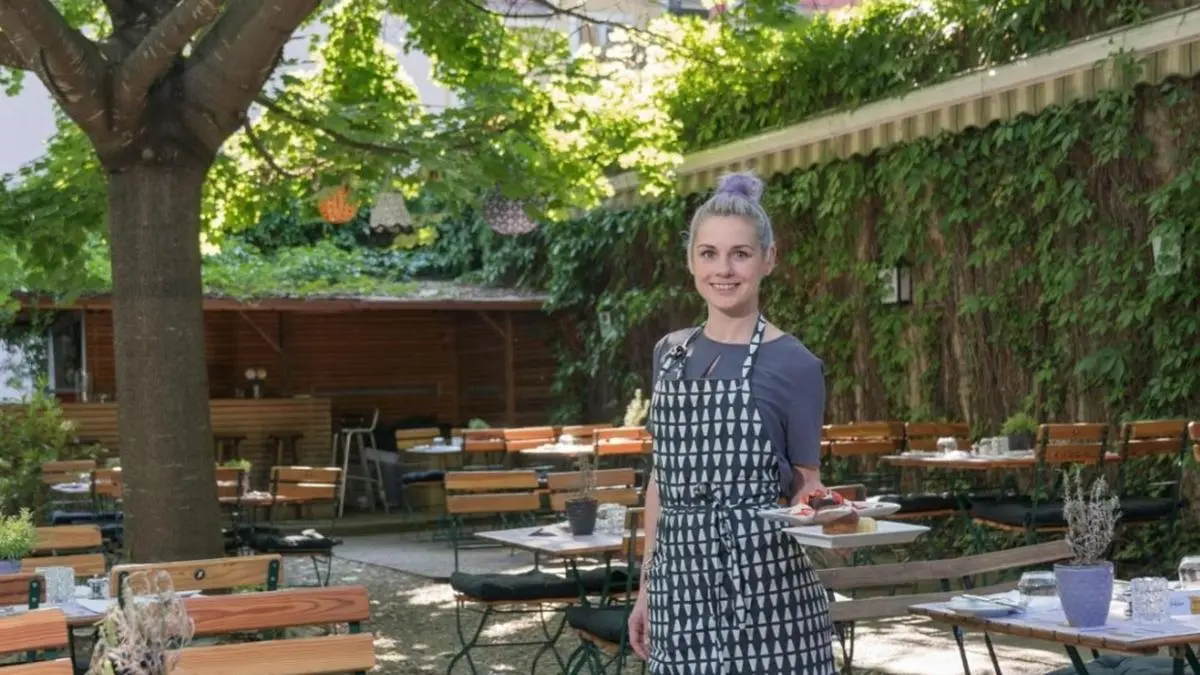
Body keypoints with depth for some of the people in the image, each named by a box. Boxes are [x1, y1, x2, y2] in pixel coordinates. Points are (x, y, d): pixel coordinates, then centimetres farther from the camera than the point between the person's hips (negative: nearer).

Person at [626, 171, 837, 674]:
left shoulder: (794, 366, -6)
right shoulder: (671, 353, 9)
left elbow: (806, 488, -1)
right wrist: (646, 588, 13)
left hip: (764, 583, -4)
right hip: (682, 581, 5)